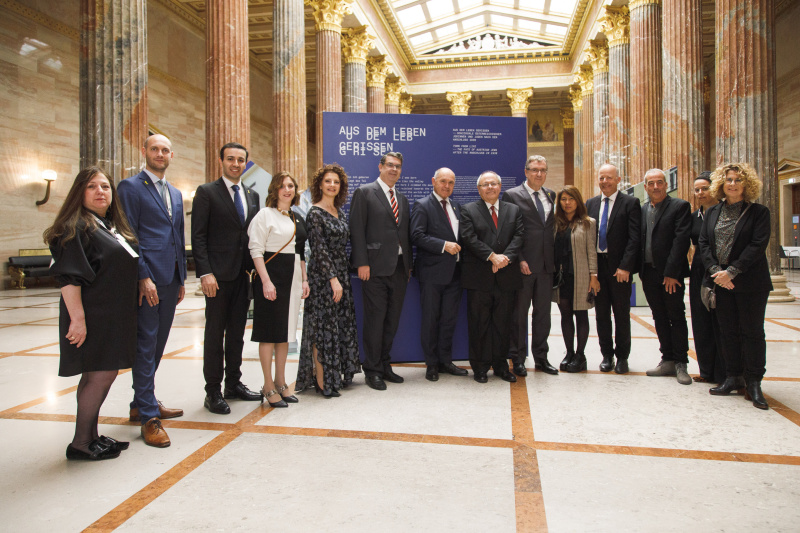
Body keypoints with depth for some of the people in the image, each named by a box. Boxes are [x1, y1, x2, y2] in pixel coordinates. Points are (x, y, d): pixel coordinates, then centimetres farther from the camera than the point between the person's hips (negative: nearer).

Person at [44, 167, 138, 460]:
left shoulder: (112, 225, 15)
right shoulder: (77, 227, -13)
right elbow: (67, 276, -19)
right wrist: (77, 318, -23)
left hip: (114, 314, 9)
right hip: (91, 317, -9)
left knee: (96, 376, 13)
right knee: (101, 375, -6)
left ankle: (92, 436, 23)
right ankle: (81, 444, 7)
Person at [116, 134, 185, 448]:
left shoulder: (175, 194, 19)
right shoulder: (130, 187, -3)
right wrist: (143, 277, -16)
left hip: (170, 280, 7)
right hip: (147, 279, -7)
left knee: (158, 344, 13)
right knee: (145, 345, -3)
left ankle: (142, 404, 27)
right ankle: (148, 417, 4)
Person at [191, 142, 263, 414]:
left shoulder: (252, 195, 14)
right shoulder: (206, 192, -2)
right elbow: (198, 236, -8)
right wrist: (205, 273, -16)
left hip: (244, 274, 5)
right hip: (218, 275, -5)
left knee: (237, 332, 13)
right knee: (215, 333, 1)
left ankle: (234, 383, 24)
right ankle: (213, 391, 10)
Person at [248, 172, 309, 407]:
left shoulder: (297, 218, 15)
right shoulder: (265, 214, -4)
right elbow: (256, 249, -10)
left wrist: (304, 279, 12)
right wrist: (266, 280, -18)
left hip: (292, 279, 7)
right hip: (271, 276, -7)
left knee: (285, 331, 11)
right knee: (269, 331, -1)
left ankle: (280, 382, 21)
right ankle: (268, 386, 8)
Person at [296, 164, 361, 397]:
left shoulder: (340, 213, 13)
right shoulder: (315, 213, -10)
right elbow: (319, 249, -15)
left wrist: (342, 277, 11)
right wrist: (333, 279, -19)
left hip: (341, 274, 8)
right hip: (322, 276, -8)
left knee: (343, 324, 11)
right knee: (323, 327, -2)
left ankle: (338, 374, 23)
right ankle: (322, 381, 7)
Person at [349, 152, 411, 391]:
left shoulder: (402, 199, 19)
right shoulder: (364, 192, 0)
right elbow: (357, 230, -7)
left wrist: (409, 264, 12)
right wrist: (362, 263, -14)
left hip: (399, 268, 6)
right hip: (375, 268, -6)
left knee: (392, 320, 11)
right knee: (375, 319, -2)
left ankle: (385, 365, 23)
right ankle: (372, 370, 10)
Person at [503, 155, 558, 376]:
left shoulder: (551, 195, 13)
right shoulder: (512, 195, -4)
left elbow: (552, 226, 18)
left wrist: (554, 256, 7)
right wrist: (519, 260, -15)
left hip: (546, 264, 5)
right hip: (524, 264, -5)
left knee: (543, 312, 12)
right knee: (519, 313, 3)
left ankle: (541, 357, 24)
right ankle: (518, 359, 15)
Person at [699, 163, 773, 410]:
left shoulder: (758, 212, -2)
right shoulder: (712, 212, 10)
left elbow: (757, 245, -12)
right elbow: (704, 243, 4)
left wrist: (732, 271, -18)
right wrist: (715, 270, -10)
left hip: (750, 282, -4)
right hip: (721, 281, 4)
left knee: (752, 332, 1)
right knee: (728, 331, 9)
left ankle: (753, 383, 10)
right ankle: (734, 378, 19)